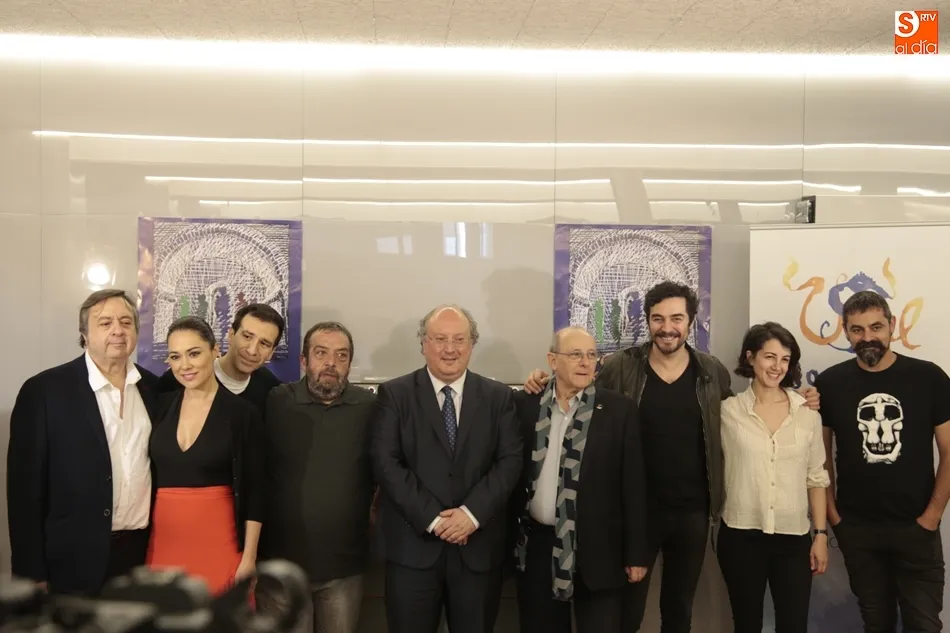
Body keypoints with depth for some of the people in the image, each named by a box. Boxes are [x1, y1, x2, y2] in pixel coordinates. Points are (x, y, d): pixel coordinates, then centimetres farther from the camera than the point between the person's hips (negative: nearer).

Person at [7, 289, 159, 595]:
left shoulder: (153, 387, 5)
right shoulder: (44, 390, -8)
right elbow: (26, 487, -8)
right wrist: (32, 573, -9)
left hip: (145, 553, 4)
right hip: (78, 561, -4)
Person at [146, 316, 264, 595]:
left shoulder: (242, 412, -6)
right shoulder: (160, 405, 4)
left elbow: (254, 491, -4)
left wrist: (249, 557, -7)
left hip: (218, 542, -3)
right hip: (164, 541, 3)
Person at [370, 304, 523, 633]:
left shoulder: (498, 397, 7)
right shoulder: (394, 394, 1)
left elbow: (510, 460, -1)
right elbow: (386, 462, -7)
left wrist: (472, 513, -14)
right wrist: (433, 518, -14)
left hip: (480, 546, 2)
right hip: (413, 546, -1)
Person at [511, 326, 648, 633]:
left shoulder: (619, 409, -3)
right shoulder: (525, 404, 1)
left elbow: (632, 485, -3)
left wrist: (636, 553, -3)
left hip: (597, 547, -2)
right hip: (536, 545, 2)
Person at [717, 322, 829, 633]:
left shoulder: (807, 411, 2)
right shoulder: (728, 410, -4)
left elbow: (816, 477, 6)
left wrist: (821, 534, 4)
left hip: (794, 537, 1)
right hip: (741, 536, -1)